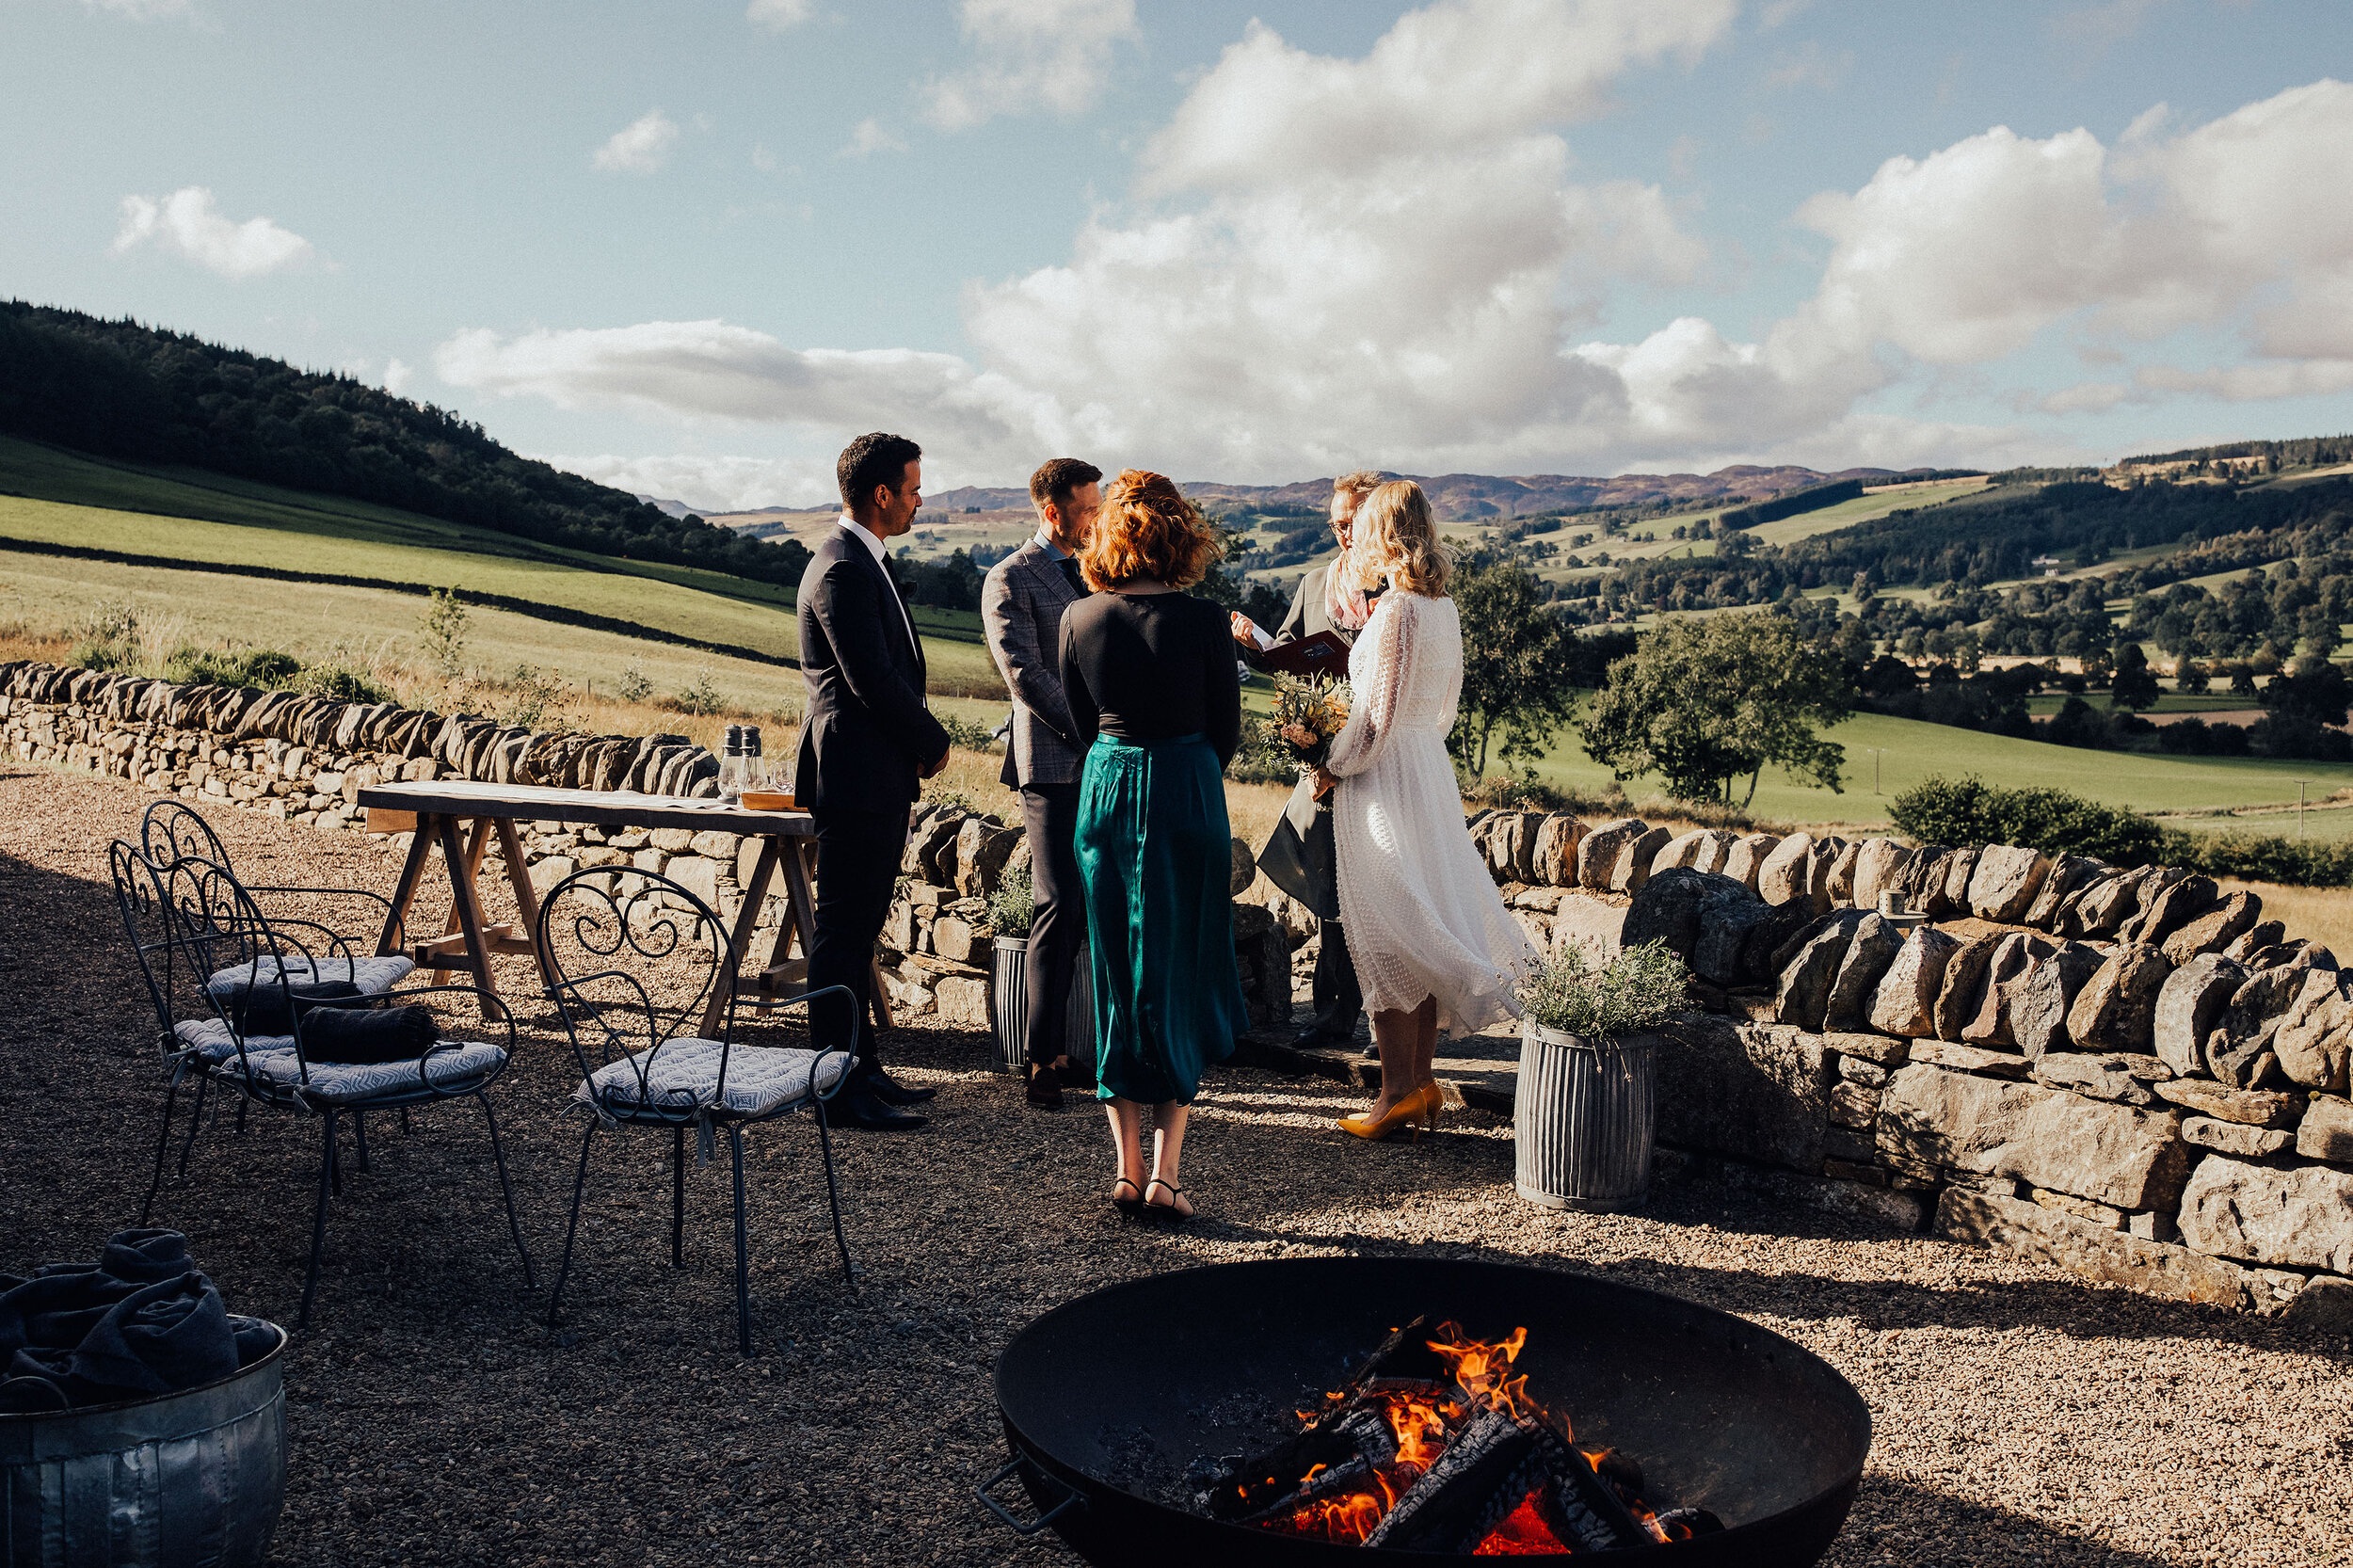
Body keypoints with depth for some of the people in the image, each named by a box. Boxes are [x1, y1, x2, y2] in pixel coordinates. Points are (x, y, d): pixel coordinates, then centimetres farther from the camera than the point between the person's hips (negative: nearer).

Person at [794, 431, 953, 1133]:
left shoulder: (862, 562, 17)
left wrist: (916, 746, 6)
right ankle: (839, 1084, 3)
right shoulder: (843, 569, -16)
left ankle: (861, 1066, 25)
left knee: (859, 929, 16)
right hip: (856, 777, -10)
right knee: (843, 932, -4)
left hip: (878, 776, 10)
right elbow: (873, 681, -21)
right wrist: (934, 742, -8)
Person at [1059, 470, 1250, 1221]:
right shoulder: (1202, 621, -11)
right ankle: (1165, 1173, 5)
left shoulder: (1078, 619, -2)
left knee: (1115, 984, 12)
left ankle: (1127, 1170, 15)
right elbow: (1227, 729, -1)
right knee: (1180, 981, 7)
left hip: (1104, 793, 3)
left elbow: (1080, 722, 9)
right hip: (1185, 795, -3)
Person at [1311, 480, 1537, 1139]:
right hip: (1431, 765, 9)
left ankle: (1399, 1091, 3)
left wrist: (1333, 768, -4)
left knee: (1383, 937, -2)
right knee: (1421, 934, 12)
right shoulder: (1444, 607, 8)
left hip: (1385, 775, -9)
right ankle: (1420, 1081, 19)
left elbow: (1376, 717, -18)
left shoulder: (1396, 610, -17)